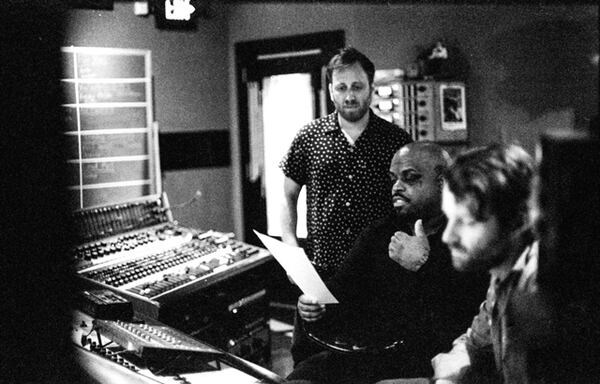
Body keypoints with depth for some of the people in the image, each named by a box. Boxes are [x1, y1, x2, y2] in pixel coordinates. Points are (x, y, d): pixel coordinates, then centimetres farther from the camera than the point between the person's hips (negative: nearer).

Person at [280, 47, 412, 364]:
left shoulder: (397, 141, 1)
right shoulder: (308, 138, 4)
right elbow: (288, 197, 11)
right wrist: (290, 247, -2)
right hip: (319, 272, 1)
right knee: (306, 359, 9)